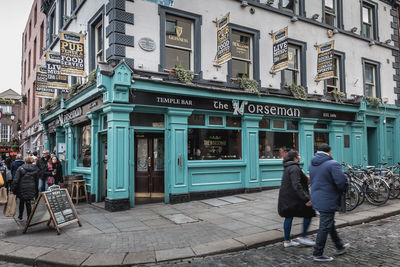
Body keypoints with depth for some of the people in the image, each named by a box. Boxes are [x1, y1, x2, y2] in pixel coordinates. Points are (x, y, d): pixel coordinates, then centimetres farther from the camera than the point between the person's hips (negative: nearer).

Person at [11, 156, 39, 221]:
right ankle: (29, 217, 9)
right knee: (28, 203, 8)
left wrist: (13, 189, -3)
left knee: (21, 202, 16)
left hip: (22, 189, -1)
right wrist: (36, 190, 14)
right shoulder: (36, 169, 1)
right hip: (31, 189, 1)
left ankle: (20, 216, 29)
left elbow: (16, 180, -9)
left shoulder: (20, 168, -6)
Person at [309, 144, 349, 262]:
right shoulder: (332, 164, -18)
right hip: (328, 200, -8)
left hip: (317, 198, 9)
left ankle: (339, 247, 40)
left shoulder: (312, 164, 6)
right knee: (325, 227, 2)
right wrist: (342, 191, -1)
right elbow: (342, 181, -21)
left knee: (330, 223, 22)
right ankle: (318, 254, 10)